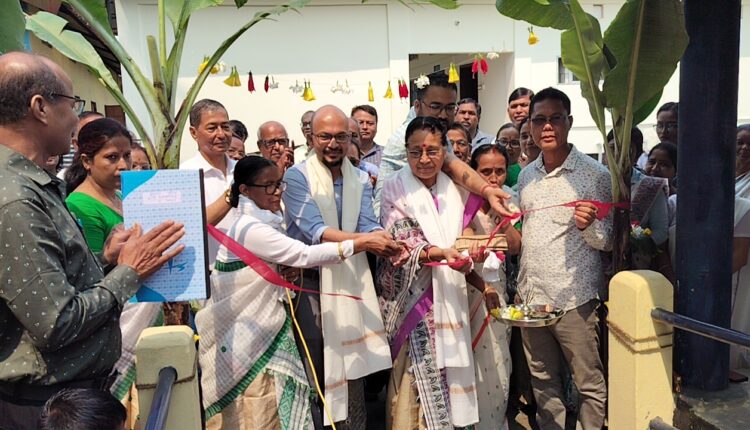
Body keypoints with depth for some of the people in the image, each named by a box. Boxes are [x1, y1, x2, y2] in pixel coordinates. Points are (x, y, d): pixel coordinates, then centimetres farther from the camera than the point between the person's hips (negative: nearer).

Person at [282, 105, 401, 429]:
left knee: (353, 365, 11)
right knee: (313, 369, 4)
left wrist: (386, 242, -29)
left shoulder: (361, 179, 7)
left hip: (351, 280, 4)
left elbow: (368, 223, -6)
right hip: (309, 282, -4)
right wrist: (363, 240, -34)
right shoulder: (296, 177, -9)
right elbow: (313, 229, -21)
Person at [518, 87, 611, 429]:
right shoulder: (526, 175, 8)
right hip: (530, 297, 5)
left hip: (574, 299, -5)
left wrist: (589, 226, -26)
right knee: (543, 383, 17)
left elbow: (609, 241, -5)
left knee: (589, 385, 7)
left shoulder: (595, 174, -8)